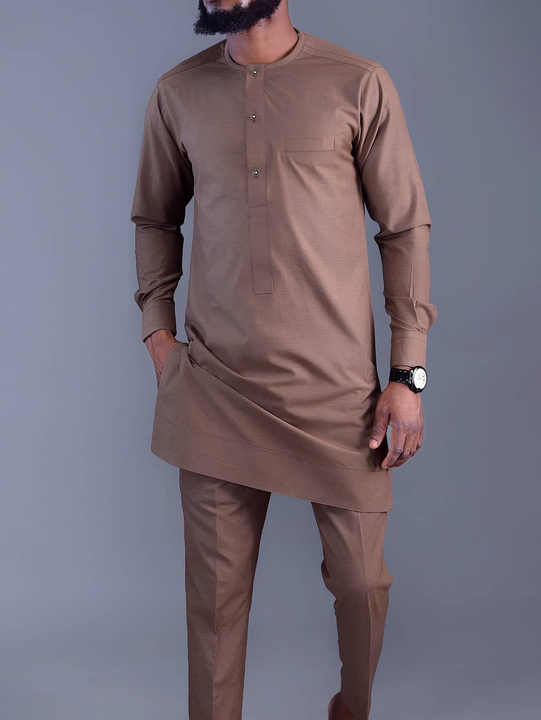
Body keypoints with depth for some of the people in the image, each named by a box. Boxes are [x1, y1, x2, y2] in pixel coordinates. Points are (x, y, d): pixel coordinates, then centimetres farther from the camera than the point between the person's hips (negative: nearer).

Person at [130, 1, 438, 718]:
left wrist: (408, 376, -3)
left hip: (338, 389, -1)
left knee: (360, 579, 10)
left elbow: (406, 230, 0)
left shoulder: (360, 86, -1)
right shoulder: (176, 94, 7)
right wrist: (157, 328, 7)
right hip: (216, 389, 2)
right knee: (215, 591, 7)